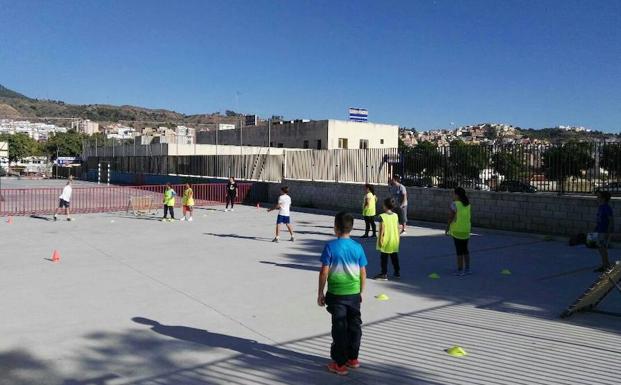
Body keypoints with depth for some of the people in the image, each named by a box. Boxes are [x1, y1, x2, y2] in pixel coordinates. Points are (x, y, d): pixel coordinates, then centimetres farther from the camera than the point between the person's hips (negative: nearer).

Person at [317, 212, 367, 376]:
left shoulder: (330, 246, -12)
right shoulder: (358, 247, -2)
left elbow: (324, 272, -12)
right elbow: (363, 273, 2)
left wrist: (320, 293, -2)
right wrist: (360, 292, 15)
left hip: (336, 294, -3)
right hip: (354, 294, 3)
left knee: (339, 328, 4)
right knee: (355, 325, 15)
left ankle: (340, 364, 11)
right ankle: (353, 359, 28)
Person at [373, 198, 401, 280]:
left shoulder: (382, 216, -15)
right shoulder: (396, 215, 1)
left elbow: (382, 229, -16)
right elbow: (398, 228, 5)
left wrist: (380, 239, -10)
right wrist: (398, 238, 16)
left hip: (386, 241, -5)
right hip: (394, 241, 5)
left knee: (384, 258, 3)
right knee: (394, 257, 16)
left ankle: (384, 274, 4)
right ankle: (397, 272, 24)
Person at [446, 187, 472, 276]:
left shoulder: (454, 204, -15)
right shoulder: (468, 204, 5)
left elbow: (450, 217, -14)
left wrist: (447, 228, -3)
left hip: (457, 230, -6)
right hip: (466, 230, 6)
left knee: (459, 250, 0)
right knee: (465, 249, 16)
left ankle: (460, 270, 3)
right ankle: (467, 269, 21)